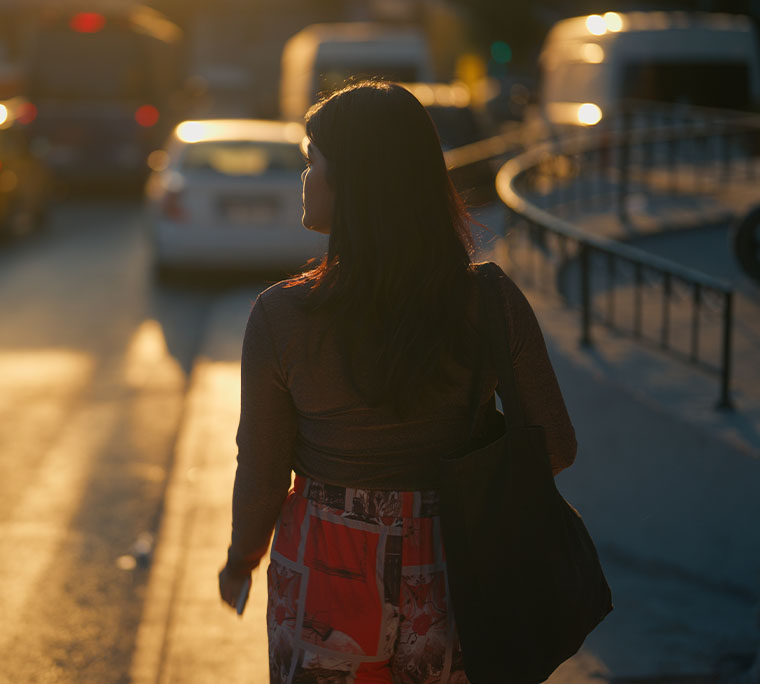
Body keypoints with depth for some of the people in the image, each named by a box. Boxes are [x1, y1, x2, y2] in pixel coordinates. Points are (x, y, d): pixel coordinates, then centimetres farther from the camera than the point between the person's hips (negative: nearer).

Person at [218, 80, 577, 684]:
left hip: (326, 579, -1)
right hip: (448, 583, 2)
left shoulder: (282, 317, -18)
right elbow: (555, 447, -6)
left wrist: (241, 561, 12)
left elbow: (262, 475, -8)